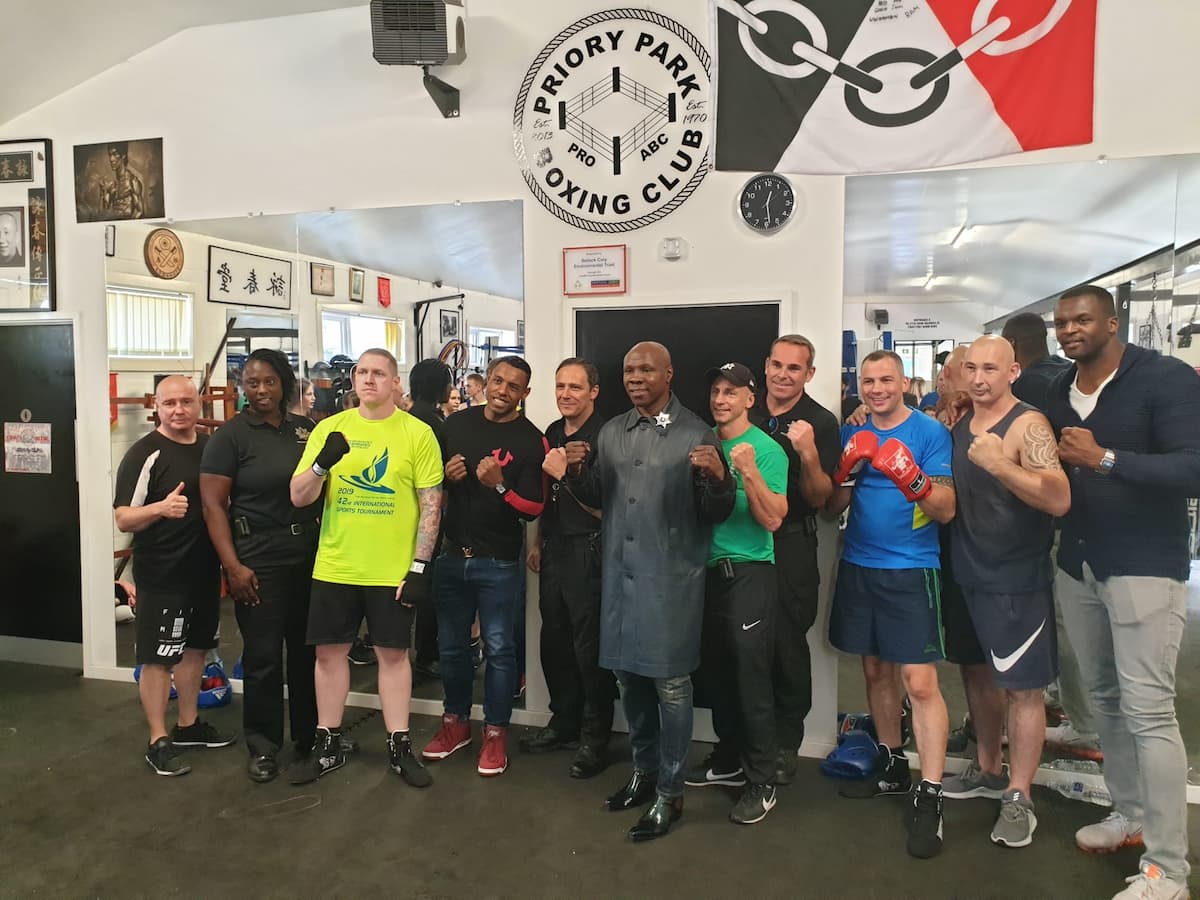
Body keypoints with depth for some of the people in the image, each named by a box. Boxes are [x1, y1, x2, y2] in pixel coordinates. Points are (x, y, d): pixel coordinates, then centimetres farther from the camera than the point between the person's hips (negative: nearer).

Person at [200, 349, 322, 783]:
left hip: (311, 557, 4)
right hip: (259, 563, -4)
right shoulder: (230, 435, -4)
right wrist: (233, 566, -14)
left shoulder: (307, 428, 9)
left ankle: (310, 734, 29)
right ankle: (262, 746, 20)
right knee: (263, 656, 3)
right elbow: (213, 505, -7)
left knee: (308, 649, 13)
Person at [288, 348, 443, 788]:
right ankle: (329, 744, 27)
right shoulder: (329, 428, 4)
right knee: (329, 652, 11)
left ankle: (399, 747, 21)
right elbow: (299, 497, 1)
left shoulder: (418, 433, -4)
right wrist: (323, 463, -19)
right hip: (334, 566, 3)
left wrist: (420, 567, -10)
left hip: (393, 570, -3)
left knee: (393, 654, 7)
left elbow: (431, 504, -4)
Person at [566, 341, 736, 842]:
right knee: (628, 674, 16)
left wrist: (717, 477, -28)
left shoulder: (696, 434, -7)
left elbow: (716, 514, -9)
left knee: (670, 684, 2)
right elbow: (596, 499, 14)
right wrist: (577, 472, -4)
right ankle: (644, 769, 36)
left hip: (671, 577, -5)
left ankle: (670, 793, 18)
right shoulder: (611, 433, 10)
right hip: (620, 574, 6)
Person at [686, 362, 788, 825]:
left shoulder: (766, 449, -8)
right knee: (715, 672, 15)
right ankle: (729, 760, 33)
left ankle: (761, 783, 12)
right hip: (709, 570, 6)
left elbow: (773, 519, -14)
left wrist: (749, 471, -24)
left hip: (750, 574, -6)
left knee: (752, 678, -2)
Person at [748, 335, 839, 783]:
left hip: (790, 545, -3)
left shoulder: (821, 423, -5)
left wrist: (808, 454, -24)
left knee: (787, 644, 2)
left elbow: (819, 499, -8)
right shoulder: (746, 415, 7)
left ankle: (785, 743, 20)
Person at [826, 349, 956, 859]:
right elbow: (832, 509, 5)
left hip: (910, 571, -5)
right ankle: (891, 766, 30)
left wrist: (910, 479, -27)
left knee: (920, 682, -8)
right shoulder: (852, 433, 8)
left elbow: (946, 510, -9)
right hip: (858, 568, 5)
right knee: (875, 671, 14)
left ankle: (929, 795, 0)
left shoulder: (930, 433, -4)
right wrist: (849, 468, -13)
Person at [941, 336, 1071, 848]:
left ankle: (1018, 799, 13)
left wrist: (1000, 464, -38)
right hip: (967, 574, 7)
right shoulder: (956, 421, 5)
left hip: (1017, 580, -7)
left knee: (1022, 687, 1)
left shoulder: (1028, 425, -16)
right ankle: (990, 771, 35)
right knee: (983, 676, 18)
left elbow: (1059, 500, -26)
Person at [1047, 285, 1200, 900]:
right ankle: (1129, 814, 30)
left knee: (1149, 711, -6)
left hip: (1144, 567, -6)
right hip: (1076, 566, 7)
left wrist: (1105, 458, -26)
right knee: (1102, 698, 14)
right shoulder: (1058, 392, 9)